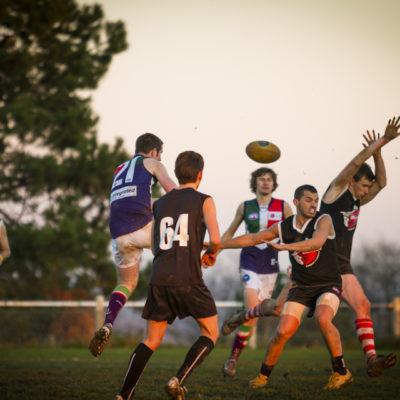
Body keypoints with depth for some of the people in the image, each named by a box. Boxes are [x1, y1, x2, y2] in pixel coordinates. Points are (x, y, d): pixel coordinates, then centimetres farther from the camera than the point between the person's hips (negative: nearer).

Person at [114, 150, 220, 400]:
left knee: (152, 341, 13)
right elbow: (215, 239, -8)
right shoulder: (203, 201, 4)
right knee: (211, 333, 9)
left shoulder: (161, 203, 19)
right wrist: (212, 253, 15)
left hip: (159, 278, 5)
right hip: (188, 278, -5)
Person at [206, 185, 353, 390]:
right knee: (283, 332, -12)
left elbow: (317, 242, -32)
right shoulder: (283, 228, 1)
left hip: (328, 285, -3)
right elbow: (252, 238, 12)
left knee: (323, 319, -33)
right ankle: (263, 376, 10)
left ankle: (341, 372, -19)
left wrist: (284, 246, -42)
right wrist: (218, 246, 13)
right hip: (301, 287, 3)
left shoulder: (323, 220, -11)